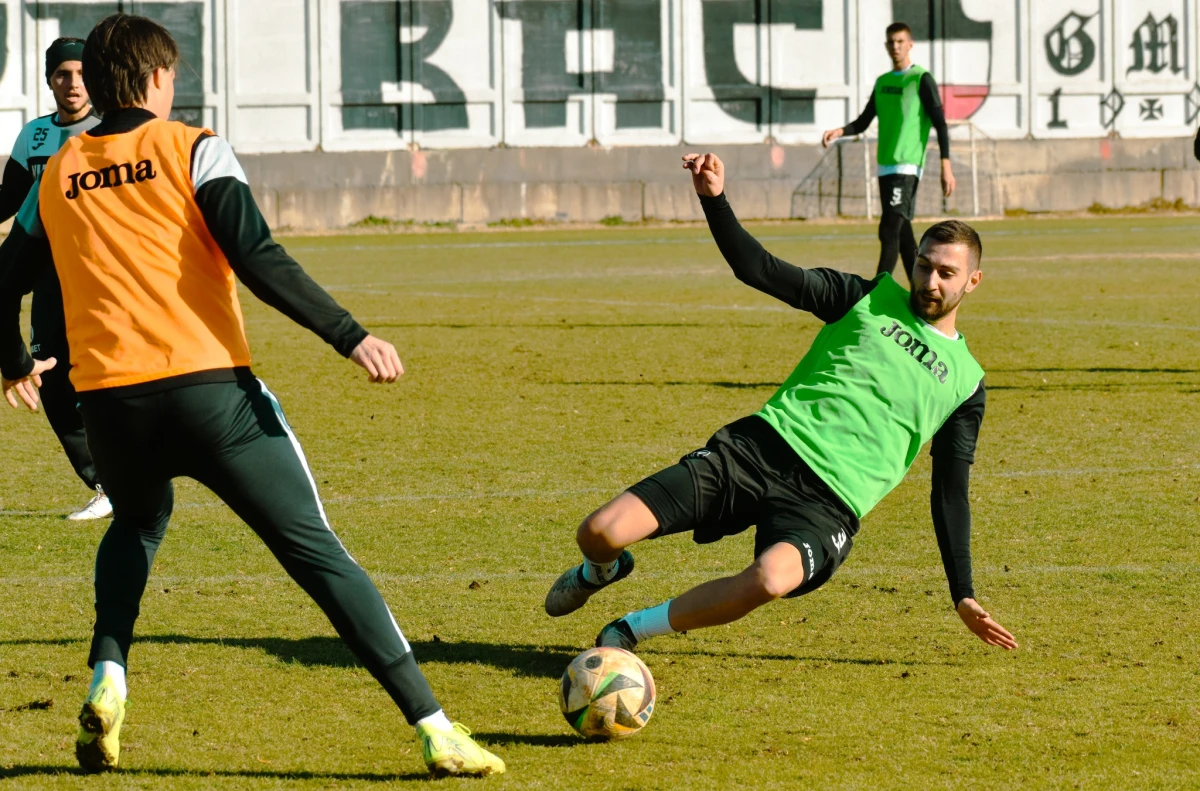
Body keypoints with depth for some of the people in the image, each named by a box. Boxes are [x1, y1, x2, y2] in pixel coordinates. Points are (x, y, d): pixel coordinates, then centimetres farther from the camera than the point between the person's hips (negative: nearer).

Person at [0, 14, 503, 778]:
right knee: (318, 552, -2)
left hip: (109, 398, 4)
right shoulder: (190, 149, 2)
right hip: (209, 386, -4)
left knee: (137, 525, 34)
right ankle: (434, 728, -10)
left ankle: (108, 680, 11)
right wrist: (350, 335, -12)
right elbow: (258, 259, -12)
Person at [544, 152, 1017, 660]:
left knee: (771, 579, -38)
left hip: (826, 502, -1)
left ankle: (637, 629, -12)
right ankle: (601, 570, 28)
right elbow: (758, 270, 5)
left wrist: (963, 596, 14)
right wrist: (715, 200, -11)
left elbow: (950, 494, 18)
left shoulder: (966, 382, 15)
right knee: (601, 532, -14)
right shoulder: (869, 299, 14)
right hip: (759, 446, 1)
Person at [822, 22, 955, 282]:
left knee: (890, 232, -14)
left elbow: (940, 123, -7)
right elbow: (863, 123, 21)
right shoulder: (882, 82, 17)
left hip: (907, 166, -7)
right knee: (902, 233, 8)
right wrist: (839, 132, 0)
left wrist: (946, 167, -14)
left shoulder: (921, 80, -4)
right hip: (885, 166, 7)